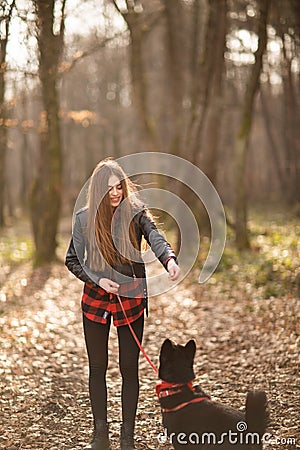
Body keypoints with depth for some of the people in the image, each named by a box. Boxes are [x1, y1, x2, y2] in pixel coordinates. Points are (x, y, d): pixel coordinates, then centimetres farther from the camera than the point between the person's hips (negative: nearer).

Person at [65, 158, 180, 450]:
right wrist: (97, 280, -13)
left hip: (131, 300, -2)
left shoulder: (136, 214, -7)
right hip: (95, 299, 2)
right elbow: (72, 260, 3)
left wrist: (169, 259, -46)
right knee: (97, 368, 9)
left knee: (129, 368, 3)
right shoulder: (84, 218, -3)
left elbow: (155, 238, -25)